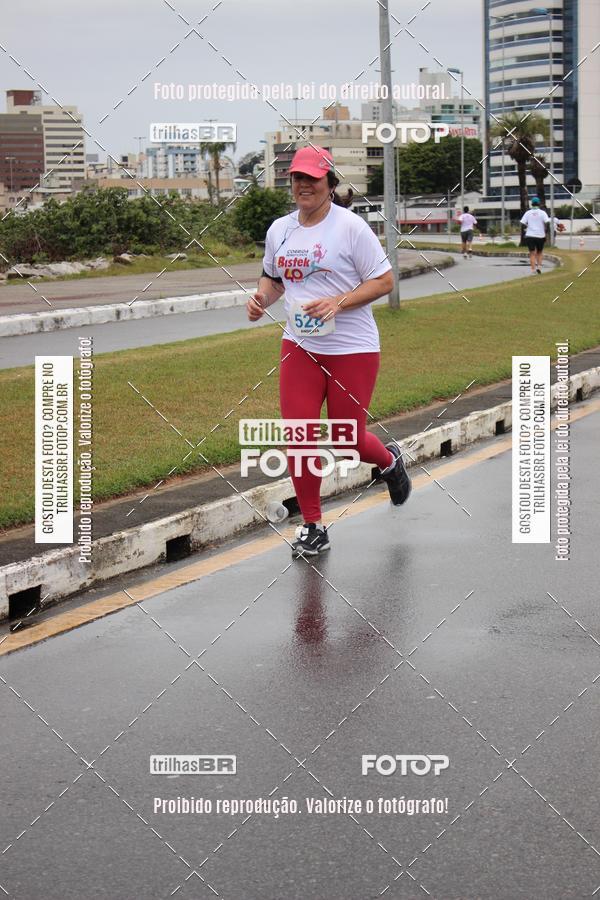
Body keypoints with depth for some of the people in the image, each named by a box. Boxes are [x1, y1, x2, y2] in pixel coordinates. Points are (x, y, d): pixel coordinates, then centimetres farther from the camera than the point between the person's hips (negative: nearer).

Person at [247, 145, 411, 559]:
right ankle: (312, 526, 10)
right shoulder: (279, 230, 7)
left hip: (352, 349, -4)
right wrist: (262, 297, 0)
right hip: (299, 346, 4)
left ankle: (389, 461, 41)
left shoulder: (350, 226, -10)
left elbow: (384, 281, -9)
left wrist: (337, 303, -20)